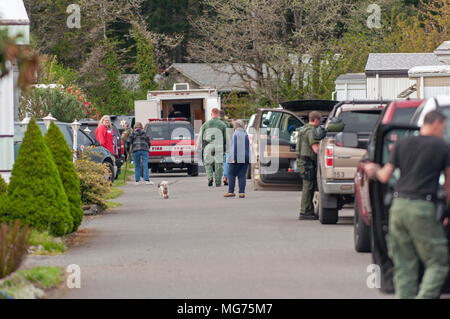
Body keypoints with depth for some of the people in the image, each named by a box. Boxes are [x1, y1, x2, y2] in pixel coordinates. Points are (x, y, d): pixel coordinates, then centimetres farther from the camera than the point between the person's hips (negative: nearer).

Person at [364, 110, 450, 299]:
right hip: (422, 208, -5)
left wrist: (373, 170, 33)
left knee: (404, 262, 11)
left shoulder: (402, 144, 11)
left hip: (398, 206, 5)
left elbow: (385, 177, 10)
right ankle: (425, 296, -14)